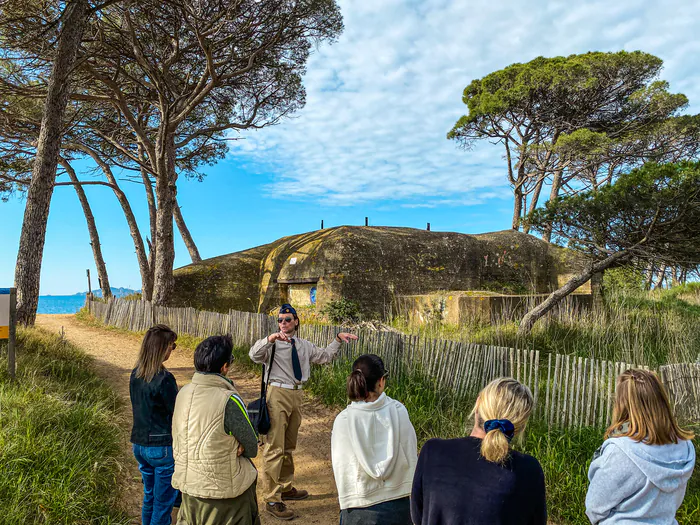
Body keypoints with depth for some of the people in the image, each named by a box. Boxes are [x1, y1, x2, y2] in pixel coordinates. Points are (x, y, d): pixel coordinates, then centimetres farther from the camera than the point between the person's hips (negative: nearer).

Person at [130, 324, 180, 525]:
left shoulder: (135, 374, 1)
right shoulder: (164, 379, -22)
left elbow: (140, 409, 10)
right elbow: (176, 416, -15)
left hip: (139, 444, 7)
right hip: (162, 447, -7)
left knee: (149, 497, 23)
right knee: (164, 502, 8)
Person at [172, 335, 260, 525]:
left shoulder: (183, 393, -7)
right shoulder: (229, 400, -26)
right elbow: (252, 449, -16)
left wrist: (229, 446, -3)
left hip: (188, 487, 6)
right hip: (224, 491, -6)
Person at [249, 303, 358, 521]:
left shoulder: (304, 346, 11)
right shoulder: (273, 344, -7)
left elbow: (324, 356, 21)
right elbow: (254, 355, -23)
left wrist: (338, 340, 13)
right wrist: (270, 338, -38)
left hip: (296, 394, 6)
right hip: (278, 394, -6)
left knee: (289, 446, 20)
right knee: (275, 448, -4)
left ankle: (286, 488, 36)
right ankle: (272, 500, 5)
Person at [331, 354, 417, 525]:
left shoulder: (343, 421, -16)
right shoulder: (399, 410, -13)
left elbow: (340, 468, -6)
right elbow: (411, 455, -1)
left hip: (362, 508, -1)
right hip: (399, 503, 2)